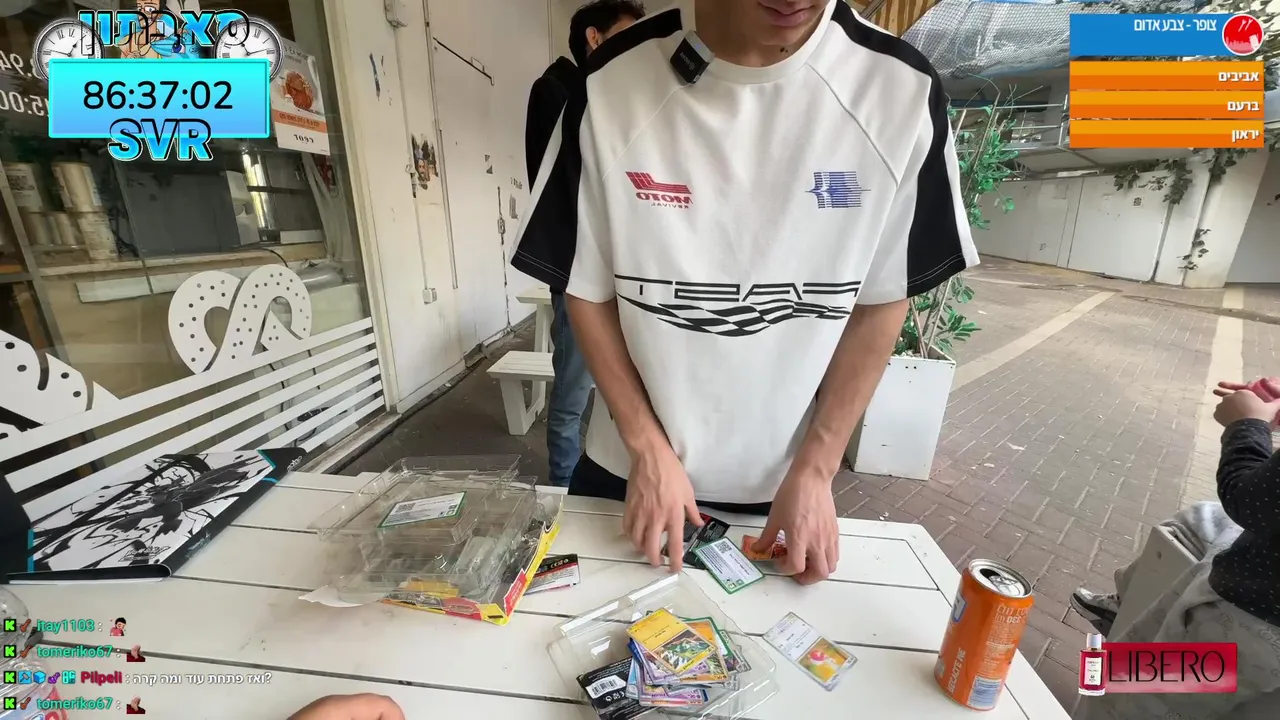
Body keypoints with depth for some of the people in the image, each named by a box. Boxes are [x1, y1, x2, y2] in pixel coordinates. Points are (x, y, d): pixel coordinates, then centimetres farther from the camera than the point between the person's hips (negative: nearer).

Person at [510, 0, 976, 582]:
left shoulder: (902, 89, -12)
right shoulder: (613, 83, -15)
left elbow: (882, 303, -4)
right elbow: (586, 290, -7)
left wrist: (814, 470, -5)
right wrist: (647, 449, -10)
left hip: (785, 483, 1)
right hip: (628, 469, 0)